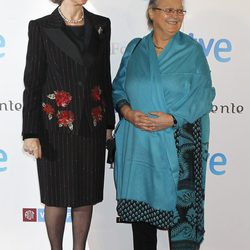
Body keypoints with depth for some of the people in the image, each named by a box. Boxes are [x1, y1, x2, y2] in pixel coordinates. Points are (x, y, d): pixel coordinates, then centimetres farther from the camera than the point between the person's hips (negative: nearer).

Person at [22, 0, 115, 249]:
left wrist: (109, 122, 11)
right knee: (57, 194, 8)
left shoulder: (100, 25, 6)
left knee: (86, 193, 10)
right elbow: (32, 83, -6)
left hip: (91, 126, 3)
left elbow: (104, 77, 10)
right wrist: (30, 133, -9)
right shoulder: (41, 27, -5)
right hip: (56, 126, -3)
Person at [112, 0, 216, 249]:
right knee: (139, 200, 9)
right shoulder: (134, 48, 9)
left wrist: (172, 119, -17)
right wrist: (127, 111, -9)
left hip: (178, 146, -2)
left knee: (179, 201, -1)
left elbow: (203, 95, -5)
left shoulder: (192, 51, 0)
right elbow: (118, 88, 11)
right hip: (137, 143, 3)